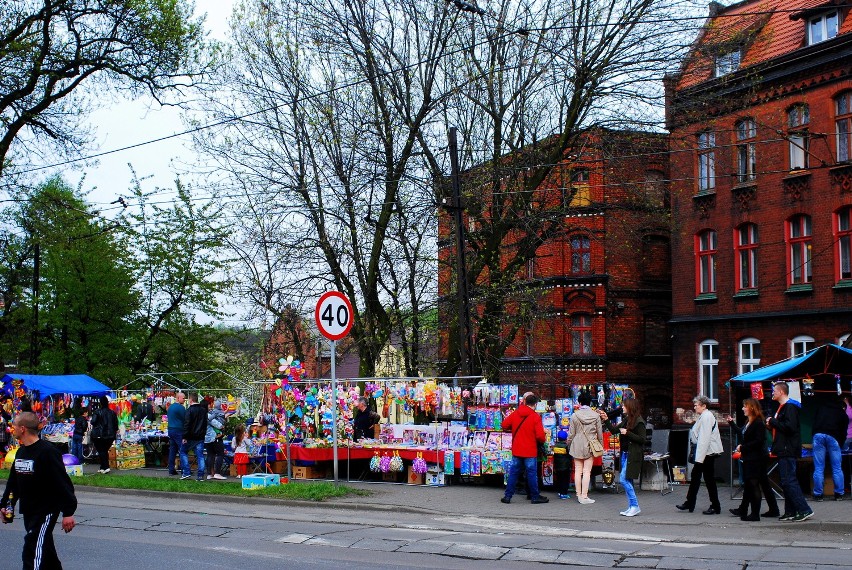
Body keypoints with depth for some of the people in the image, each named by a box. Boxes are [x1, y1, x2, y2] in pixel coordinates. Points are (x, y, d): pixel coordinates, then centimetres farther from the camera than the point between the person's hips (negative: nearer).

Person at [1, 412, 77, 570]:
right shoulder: (21, 452, 9)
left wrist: (68, 512, -21)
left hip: (46, 512, -9)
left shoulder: (48, 452, -18)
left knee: (33, 553, -13)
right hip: (28, 512, 9)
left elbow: (63, 484, -19)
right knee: (46, 551, 17)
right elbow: (13, 482, 20)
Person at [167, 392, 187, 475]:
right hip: (179, 431, -8)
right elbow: (185, 419, -9)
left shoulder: (170, 407, 14)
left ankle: (171, 470, 9)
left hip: (170, 430, 8)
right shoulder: (180, 407, -13)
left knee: (172, 450, 9)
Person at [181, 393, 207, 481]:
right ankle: (201, 475, 0)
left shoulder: (190, 410, -12)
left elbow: (186, 424, -16)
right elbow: (205, 423, 17)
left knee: (183, 452, 11)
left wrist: (185, 437, -14)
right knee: (200, 455, 5)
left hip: (191, 437, -5)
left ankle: (186, 472, 2)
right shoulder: (203, 410, 9)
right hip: (200, 437, 5)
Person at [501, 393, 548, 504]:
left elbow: (504, 426, 6)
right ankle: (535, 497, 11)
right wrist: (542, 441, 5)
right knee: (531, 474, 4)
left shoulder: (515, 414, 1)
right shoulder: (536, 417, -13)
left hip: (516, 450, 4)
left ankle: (508, 496, 11)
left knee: (514, 472, 10)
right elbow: (540, 435, -17)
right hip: (530, 451, -4)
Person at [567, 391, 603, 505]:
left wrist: (568, 445, 14)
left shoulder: (575, 415, -5)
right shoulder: (596, 415, -2)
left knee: (578, 470, 9)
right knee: (587, 471, 0)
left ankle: (579, 495, 13)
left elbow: (571, 433, -1)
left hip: (577, 446, 0)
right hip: (590, 446, 0)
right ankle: (584, 496, -2)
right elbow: (600, 433, 4)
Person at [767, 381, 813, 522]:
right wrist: (772, 425, 7)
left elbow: (790, 427, -24)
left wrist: (772, 421, -13)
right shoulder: (783, 407, 20)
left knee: (789, 481, -13)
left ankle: (805, 510, -12)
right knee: (787, 481, 11)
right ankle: (790, 512, 14)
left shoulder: (790, 407, -13)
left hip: (788, 451, -11)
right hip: (784, 451, 11)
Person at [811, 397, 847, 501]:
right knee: (837, 468, 8)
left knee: (818, 468, 3)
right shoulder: (843, 415, 19)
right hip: (833, 438, -1)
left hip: (818, 435, 1)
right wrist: (840, 444, 28)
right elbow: (843, 433, 17)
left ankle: (818, 495, 3)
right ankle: (839, 494, 8)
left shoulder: (821, 408, 24)